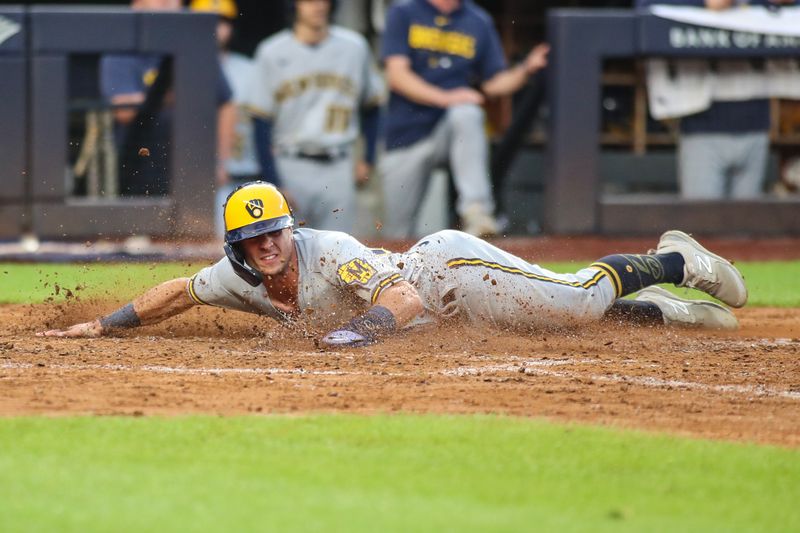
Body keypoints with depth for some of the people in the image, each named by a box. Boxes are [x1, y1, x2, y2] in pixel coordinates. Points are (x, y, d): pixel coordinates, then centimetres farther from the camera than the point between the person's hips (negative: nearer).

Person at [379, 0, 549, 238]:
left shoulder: (479, 22, 9)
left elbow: (494, 82, 10)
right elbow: (397, 75, -8)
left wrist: (526, 69, -10)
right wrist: (445, 98, -21)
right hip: (405, 136, 0)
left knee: (466, 114, -35)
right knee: (398, 232, -1)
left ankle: (476, 211, -43)